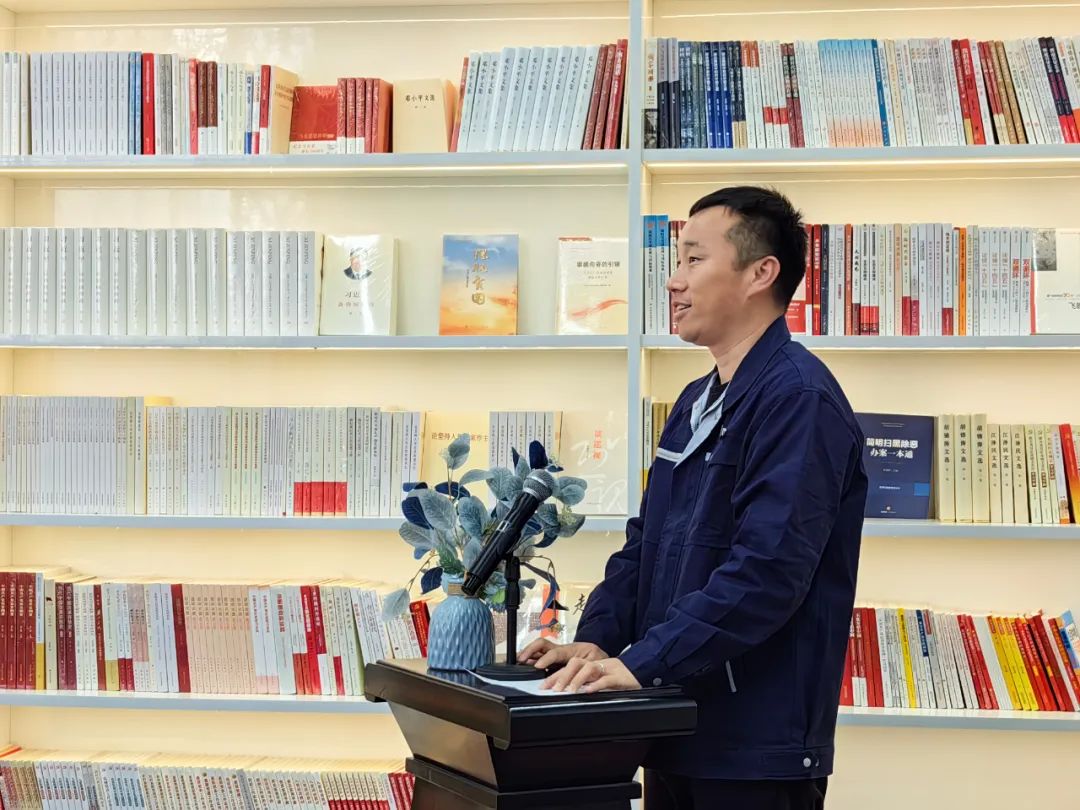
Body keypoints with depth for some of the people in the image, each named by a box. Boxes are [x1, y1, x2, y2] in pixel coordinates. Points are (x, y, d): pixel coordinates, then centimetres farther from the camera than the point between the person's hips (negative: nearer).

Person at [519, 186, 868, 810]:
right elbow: (647, 540, 16)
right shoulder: (697, 401, 14)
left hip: (755, 747, -8)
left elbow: (766, 568, -26)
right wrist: (597, 640, 1)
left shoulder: (799, 399, -17)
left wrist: (642, 662, -26)